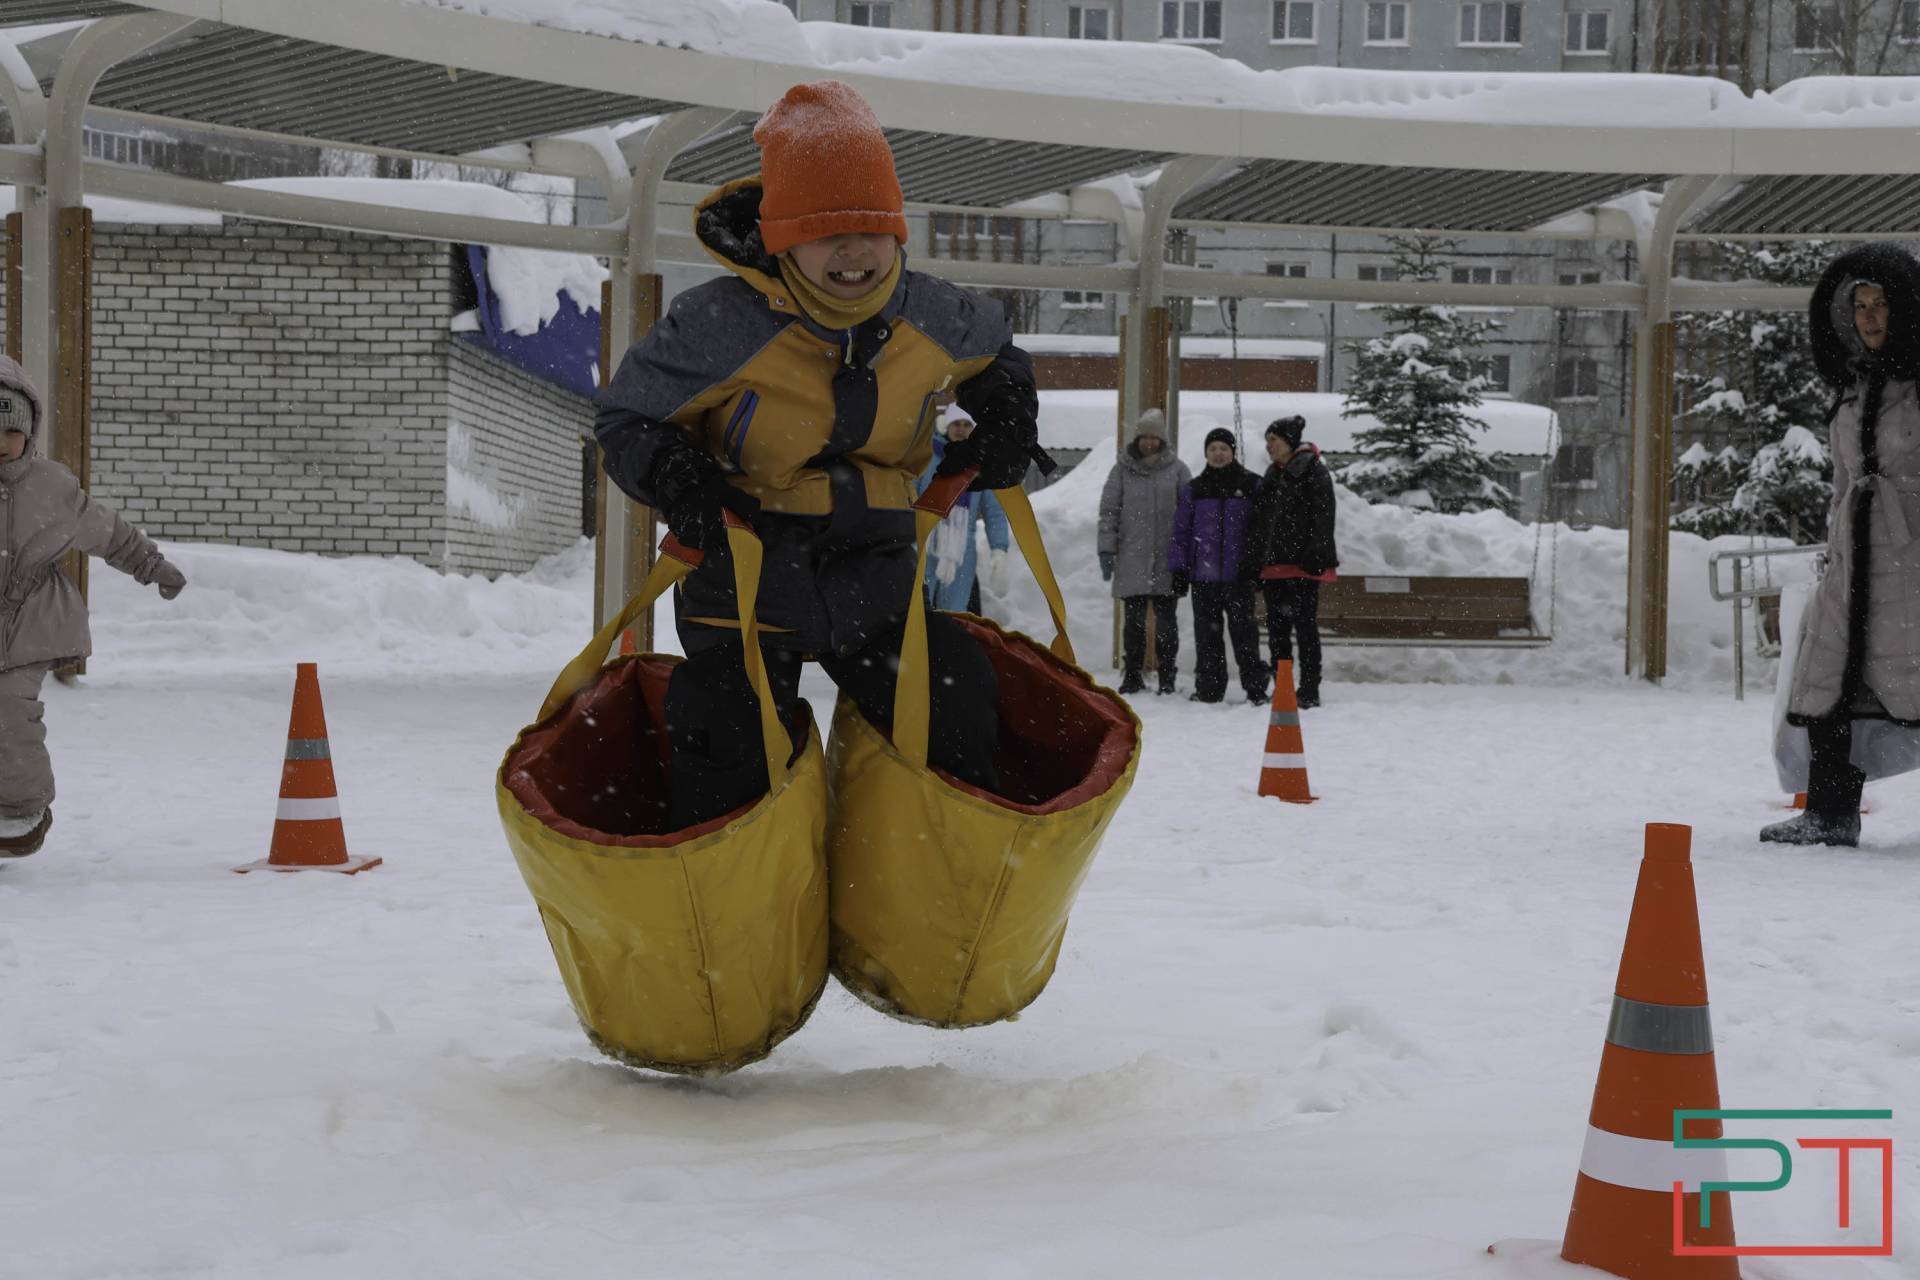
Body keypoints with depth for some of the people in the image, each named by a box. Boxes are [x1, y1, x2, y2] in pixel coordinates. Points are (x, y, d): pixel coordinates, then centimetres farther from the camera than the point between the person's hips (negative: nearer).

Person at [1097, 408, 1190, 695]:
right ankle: (1132, 675, 10)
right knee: (1133, 619, 3)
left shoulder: (1176, 469, 5)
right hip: (1132, 558, 1)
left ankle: (1167, 676, 8)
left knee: (1166, 619, 2)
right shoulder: (1123, 470, 6)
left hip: (1166, 559, -1)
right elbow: (1108, 510, 7)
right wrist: (1106, 549, 0)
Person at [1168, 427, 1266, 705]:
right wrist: (1178, 569, 4)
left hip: (1239, 576, -3)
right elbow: (1180, 531, 11)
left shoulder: (1251, 486, 4)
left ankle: (1255, 687, 3)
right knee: (1206, 635, 6)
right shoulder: (1193, 489, 10)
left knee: (1243, 631, -2)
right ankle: (1208, 688, 12)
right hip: (1203, 576, 3)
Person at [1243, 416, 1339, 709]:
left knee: (1305, 627, -4)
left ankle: (1309, 690, -1)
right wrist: (1254, 562, 16)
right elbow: (1259, 521, 21)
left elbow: (1322, 518, -11)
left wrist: (1314, 558, -18)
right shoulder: (1272, 476, 20)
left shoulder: (1314, 472, -4)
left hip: (1303, 566, -8)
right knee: (1277, 629, 8)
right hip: (1273, 565, 8)